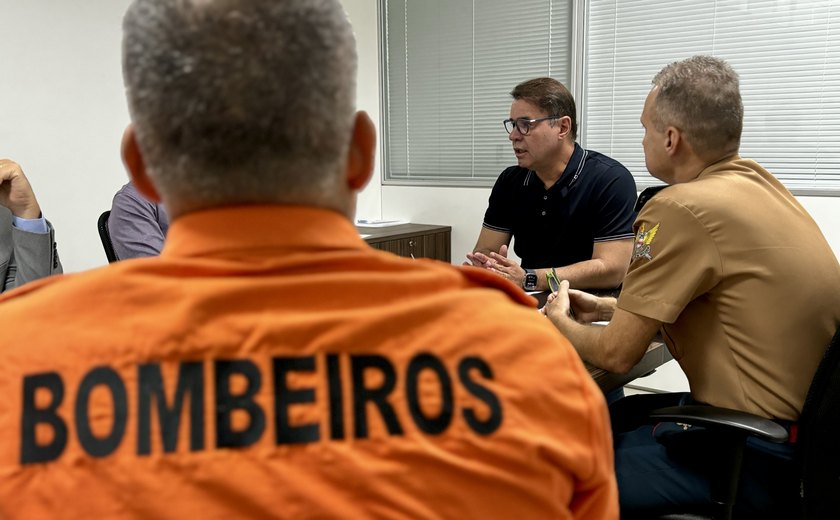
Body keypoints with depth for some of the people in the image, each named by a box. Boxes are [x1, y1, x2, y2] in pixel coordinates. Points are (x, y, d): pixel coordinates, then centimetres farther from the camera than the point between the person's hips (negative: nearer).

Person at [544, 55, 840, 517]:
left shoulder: (682, 209, -22)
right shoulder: (759, 183, 5)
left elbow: (616, 353, -15)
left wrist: (560, 323, 6)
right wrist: (608, 308, 21)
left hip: (761, 463, -9)